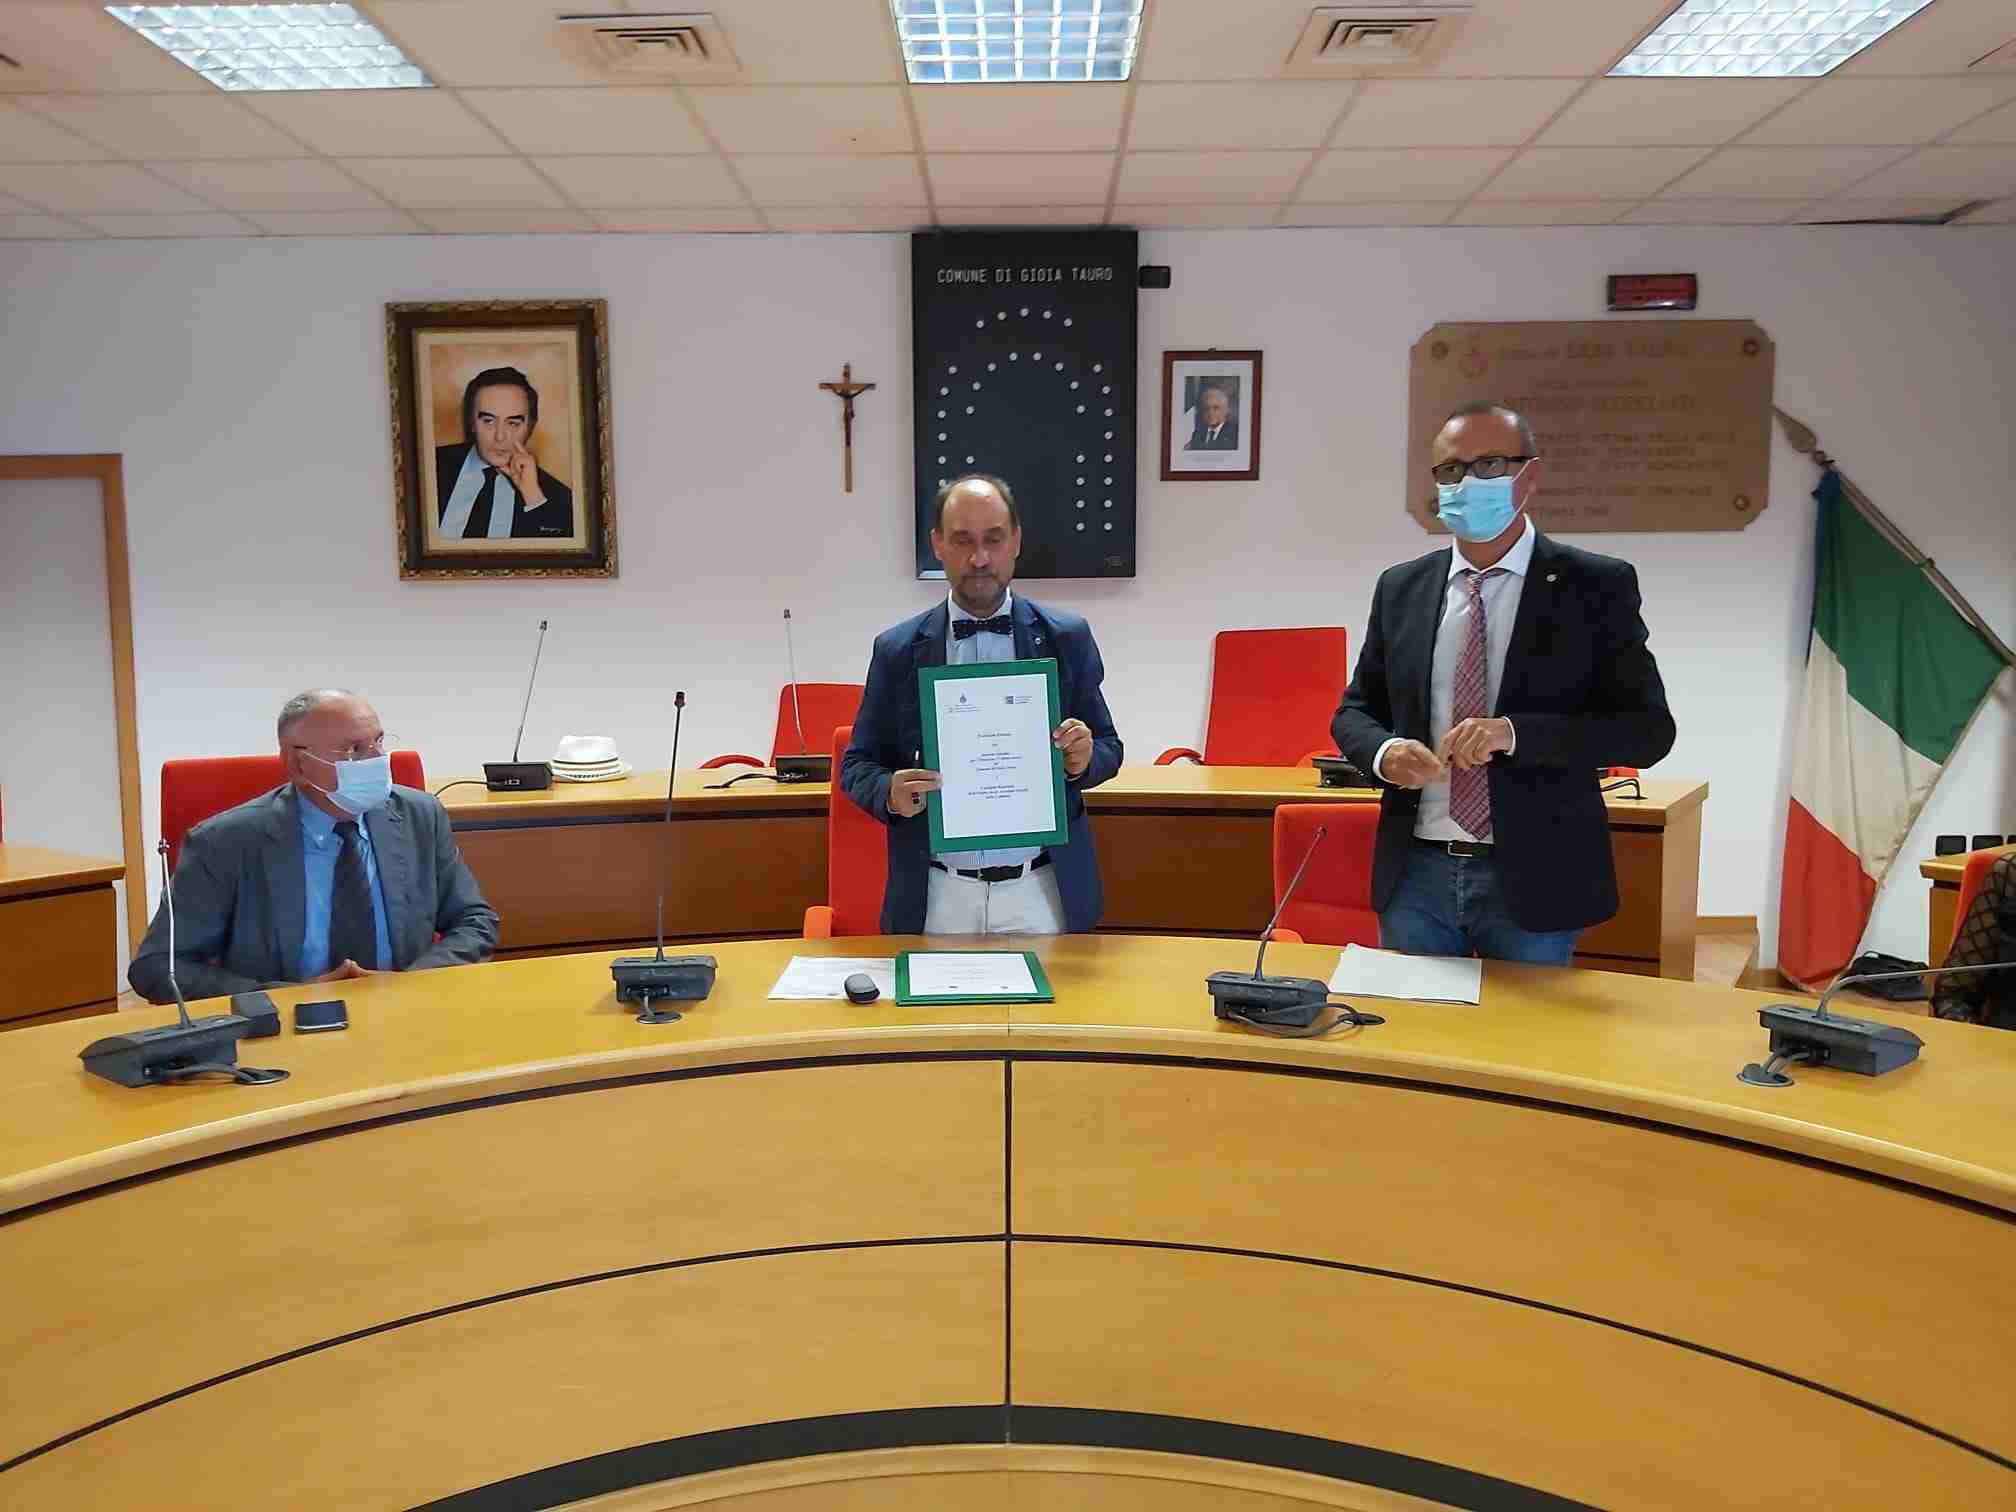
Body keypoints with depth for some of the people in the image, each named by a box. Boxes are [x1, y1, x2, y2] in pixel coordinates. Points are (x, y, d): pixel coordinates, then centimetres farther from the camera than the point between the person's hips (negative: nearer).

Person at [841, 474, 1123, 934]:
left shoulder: (1066, 637, 0)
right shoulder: (898, 650, 0)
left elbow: (1108, 749, 7)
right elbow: (858, 764, 5)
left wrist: (1083, 761, -16)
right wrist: (890, 793, -17)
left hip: (1042, 892, 0)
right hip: (937, 897, 0)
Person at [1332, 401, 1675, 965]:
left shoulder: (1597, 586, -4)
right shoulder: (1400, 588, 6)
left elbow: (1649, 728, -8)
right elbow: (1354, 711, 12)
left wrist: (1515, 732, -22)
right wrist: (1384, 751, -12)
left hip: (1535, 877, -2)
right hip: (1418, 874, 3)